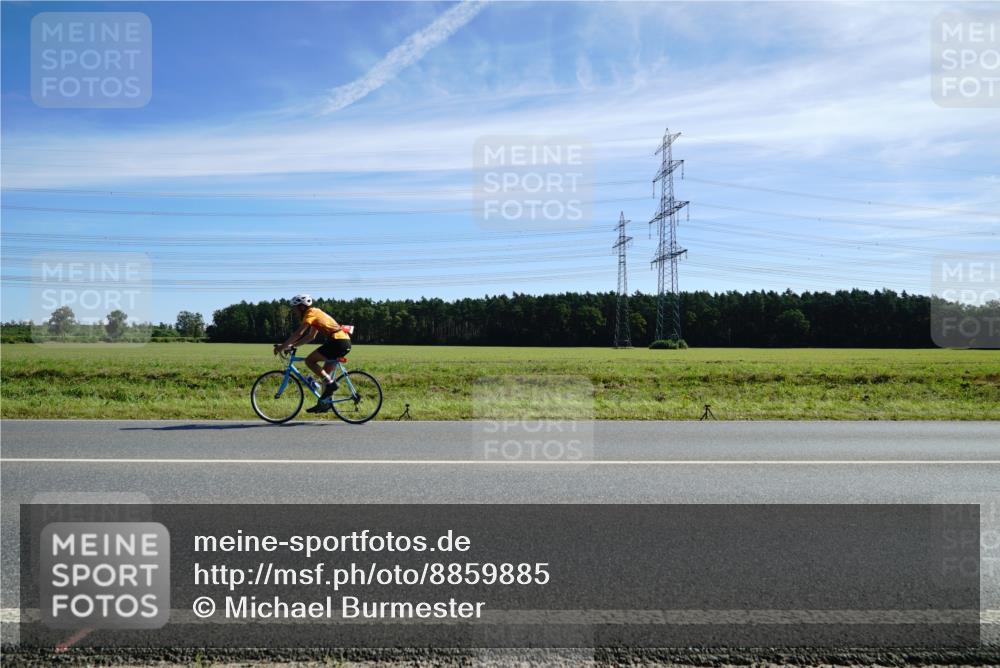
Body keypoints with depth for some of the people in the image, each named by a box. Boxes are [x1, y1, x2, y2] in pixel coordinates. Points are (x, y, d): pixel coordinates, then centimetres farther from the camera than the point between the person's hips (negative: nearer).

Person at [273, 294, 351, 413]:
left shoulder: (310, 313, -5)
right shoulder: (316, 313, 24)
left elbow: (298, 333, -14)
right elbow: (311, 336, 29)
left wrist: (282, 346, -8)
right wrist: (292, 345, 24)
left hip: (337, 341, -10)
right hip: (345, 341, 10)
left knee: (309, 360, -4)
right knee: (325, 372, 16)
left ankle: (330, 383, -7)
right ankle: (324, 402, 18)